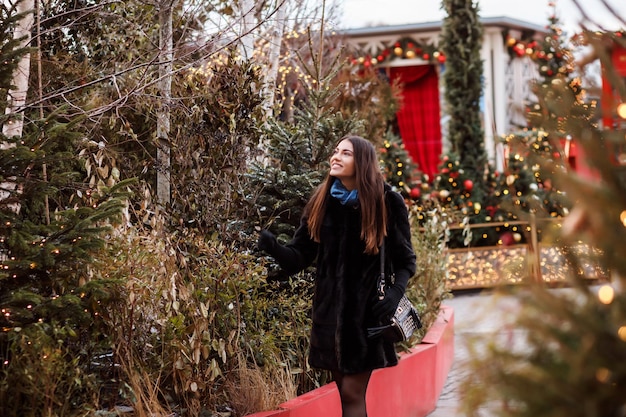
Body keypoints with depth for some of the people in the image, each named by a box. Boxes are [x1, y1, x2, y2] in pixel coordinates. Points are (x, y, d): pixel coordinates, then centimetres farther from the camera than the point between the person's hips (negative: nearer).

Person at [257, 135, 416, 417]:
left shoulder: (388, 203, -5)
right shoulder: (321, 202, 4)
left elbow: (405, 260, 1)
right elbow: (300, 256, 3)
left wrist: (396, 292, -17)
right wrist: (274, 248, -18)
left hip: (367, 311, -4)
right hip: (330, 309, 4)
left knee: (352, 394, -8)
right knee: (345, 393, 10)